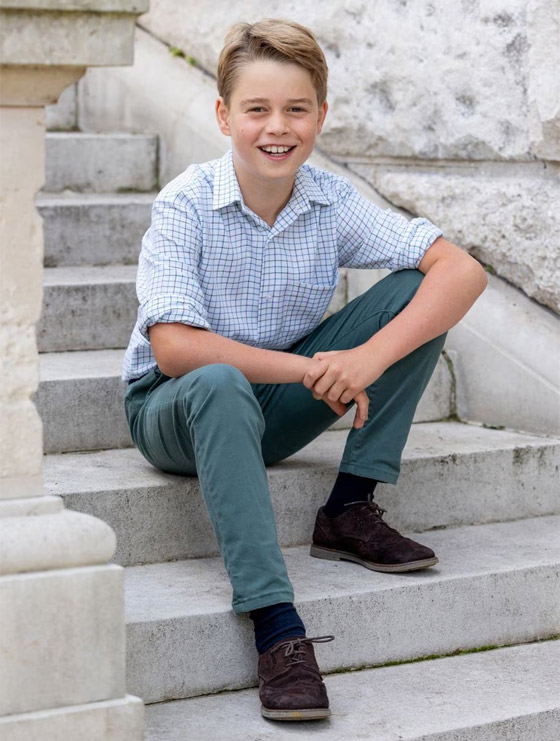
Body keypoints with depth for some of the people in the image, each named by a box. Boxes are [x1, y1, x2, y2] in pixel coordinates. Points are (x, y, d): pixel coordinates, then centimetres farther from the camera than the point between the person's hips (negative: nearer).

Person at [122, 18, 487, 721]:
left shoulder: (333, 201, -8)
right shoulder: (186, 206, -18)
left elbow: (461, 270, -16)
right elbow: (173, 346, -26)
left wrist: (370, 359, -31)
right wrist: (308, 369, -29)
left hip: (279, 404, 4)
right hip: (176, 408, -4)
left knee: (414, 291, -13)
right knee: (221, 385, -42)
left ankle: (350, 511, -11)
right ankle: (277, 631, -46)